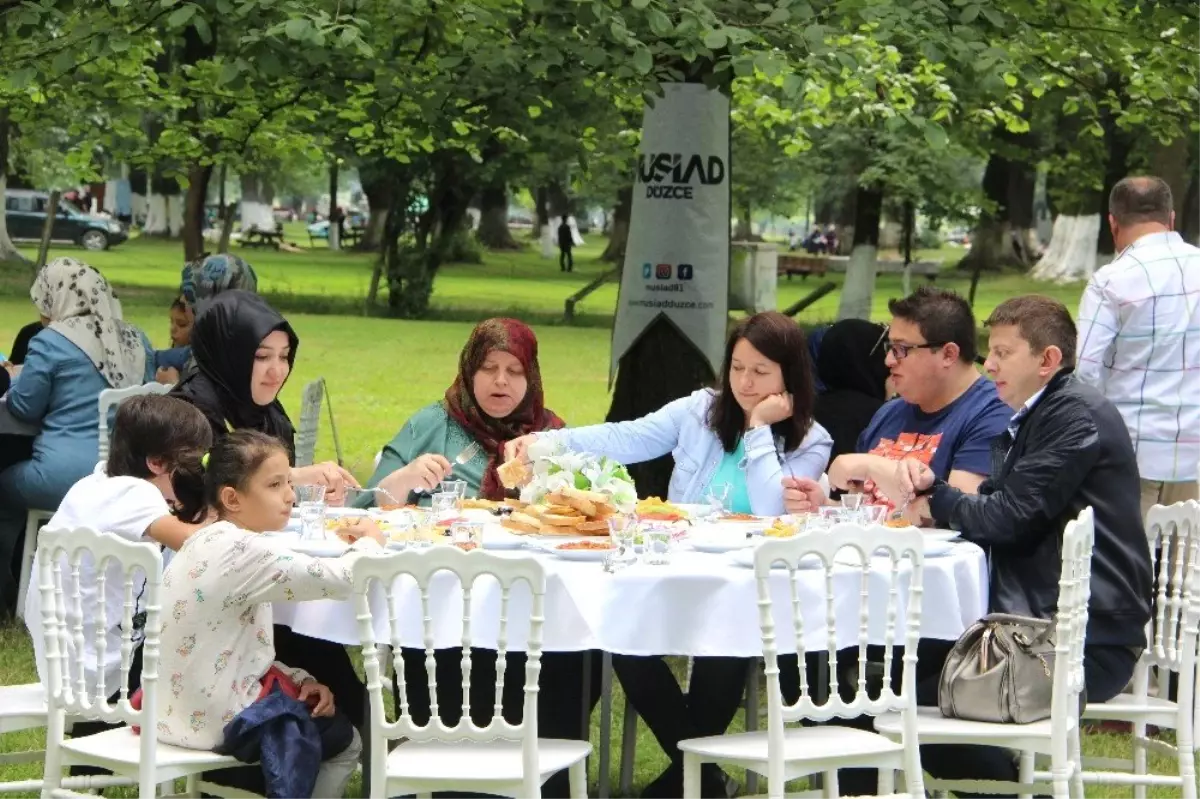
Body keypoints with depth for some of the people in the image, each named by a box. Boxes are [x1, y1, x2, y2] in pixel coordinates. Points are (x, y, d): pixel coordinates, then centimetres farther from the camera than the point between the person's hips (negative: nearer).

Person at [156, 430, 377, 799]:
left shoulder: (206, 543, 7)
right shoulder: (241, 552, -23)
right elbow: (341, 579, -27)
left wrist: (300, 679, 3)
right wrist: (368, 542, -6)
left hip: (185, 709, 9)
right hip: (217, 724, -9)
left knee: (328, 706, 28)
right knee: (345, 739, 13)